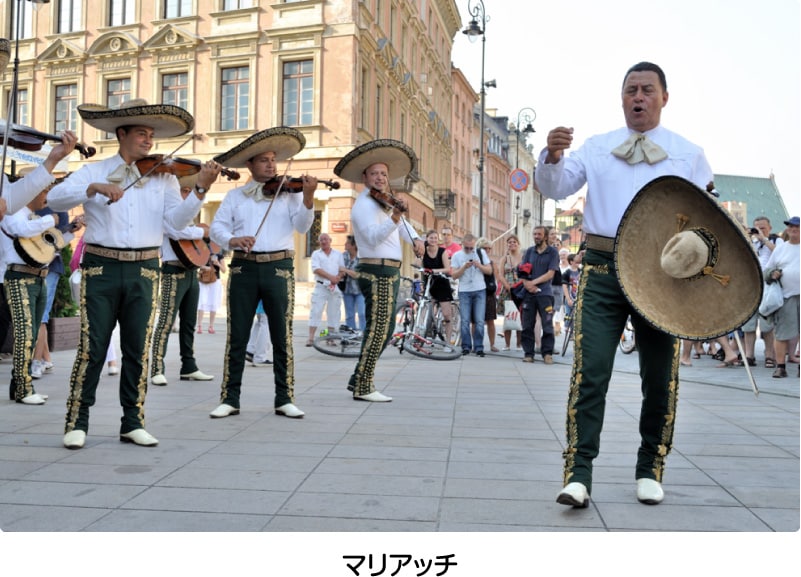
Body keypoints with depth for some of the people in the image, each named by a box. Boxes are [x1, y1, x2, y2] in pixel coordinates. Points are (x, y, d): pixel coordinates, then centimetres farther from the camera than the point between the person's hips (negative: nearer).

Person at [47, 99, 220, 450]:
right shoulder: (93, 171, 6)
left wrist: (201, 190, -17)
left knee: (138, 351, 5)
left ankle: (133, 423, 15)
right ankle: (76, 422, 11)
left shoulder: (162, 177, 10)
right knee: (92, 348, -1)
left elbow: (177, 220, -2)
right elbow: (55, 198, -8)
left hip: (143, 272, 2)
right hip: (101, 268, -1)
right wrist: (95, 187, -23)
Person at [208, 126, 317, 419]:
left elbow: (302, 226, -4)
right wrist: (231, 239, -16)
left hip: (279, 267, -1)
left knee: (282, 336, 1)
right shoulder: (235, 196, 13)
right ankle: (230, 398, 12)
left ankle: (284, 399, 10)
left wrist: (308, 199, -22)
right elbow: (217, 227, 6)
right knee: (237, 336, 3)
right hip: (243, 267, 1)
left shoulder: (288, 192, 8)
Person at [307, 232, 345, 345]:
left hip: (335, 287, 2)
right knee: (315, 312, -7)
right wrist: (330, 277, -16)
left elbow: (342, 270, 8)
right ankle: (311, 338, -7)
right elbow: (316, 269, -5)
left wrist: (337, 279, -12)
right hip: (320, 286, -2)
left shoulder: (338, 254, 15)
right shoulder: (316, 254, 9)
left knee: (333, 313, 2)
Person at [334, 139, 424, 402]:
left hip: (390, 273, 10)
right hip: (377, 272, -10)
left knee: (385, 329, 15)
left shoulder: (385, 201, 16)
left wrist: (415, 239, 10)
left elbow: (403, 225, 30)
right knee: (377, 329, -9)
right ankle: (363, 388, -4)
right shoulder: (364, 204, -11)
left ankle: (359, 379, 22)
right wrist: (394, 217, -41)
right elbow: (373, 237, -27)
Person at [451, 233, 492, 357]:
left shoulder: (481, 253, 7)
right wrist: (464, 267, -17)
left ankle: (479, 347, 3)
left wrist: (479, 265, -12)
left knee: (479, 321, -4)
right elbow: (454, 275, -2)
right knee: (465, 321, -2)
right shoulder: (457, 256, 3)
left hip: (480, 291, 0)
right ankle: (466, 347, 8)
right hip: (464, 291, 0)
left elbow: (489, 271, 5)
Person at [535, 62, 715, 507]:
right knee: (590, 371, -9)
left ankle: (649, 471, 24)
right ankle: (578, 474, -5)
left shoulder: (689, 154, 10)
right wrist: (552, 157, -21)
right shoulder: (597, 147, 10)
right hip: (603, 268, -1)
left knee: (660, 376, 8)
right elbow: (554, 188, 0)